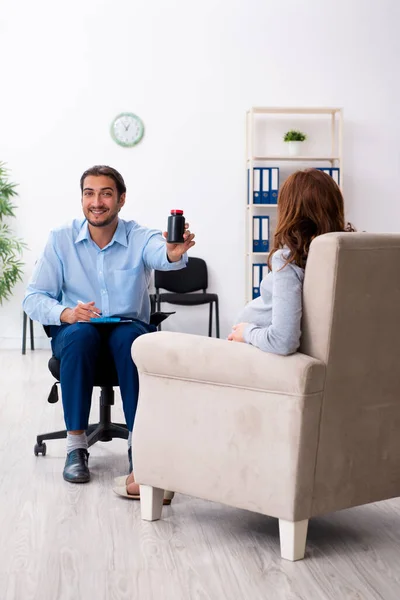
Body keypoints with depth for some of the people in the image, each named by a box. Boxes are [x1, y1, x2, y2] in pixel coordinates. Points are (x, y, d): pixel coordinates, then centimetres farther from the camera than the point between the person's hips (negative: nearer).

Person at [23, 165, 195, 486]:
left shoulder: (140, 238, -7)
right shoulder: (61, 239, -3)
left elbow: (162, 254, -32)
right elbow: (33, 299, -6)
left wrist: (175, 253, -58)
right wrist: (66, 313, -27)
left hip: (128, 327, 0)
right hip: (75, 329, 1)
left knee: (132, 338, -35)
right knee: (81, 334, -34)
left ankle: (139, 444, -25)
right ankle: (76, 445, -25)